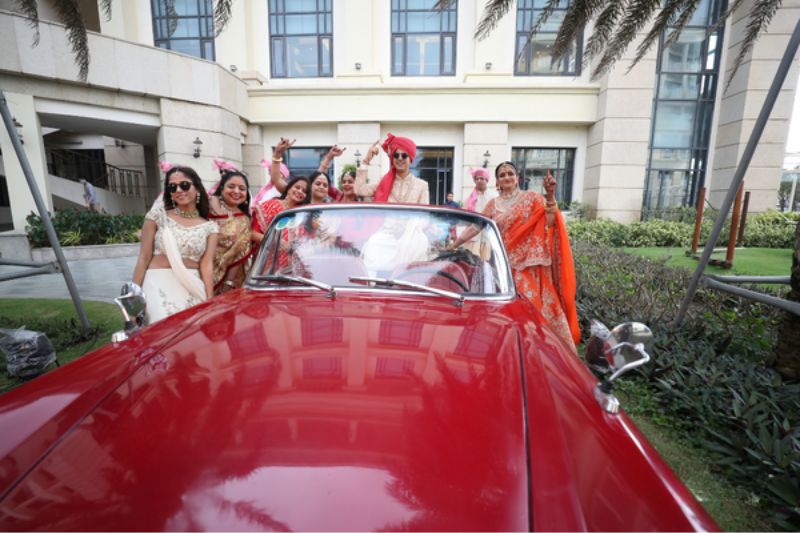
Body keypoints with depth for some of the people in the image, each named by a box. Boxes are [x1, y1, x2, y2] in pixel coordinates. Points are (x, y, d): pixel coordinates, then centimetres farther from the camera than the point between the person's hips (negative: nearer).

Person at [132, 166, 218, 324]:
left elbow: (207, 265, -2)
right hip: (159, 284, -1)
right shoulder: (158, 214, 4)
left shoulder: (209, 227, 6)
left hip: (193, 287, 1)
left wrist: (210, 300, -12)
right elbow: (144, 258, 3)